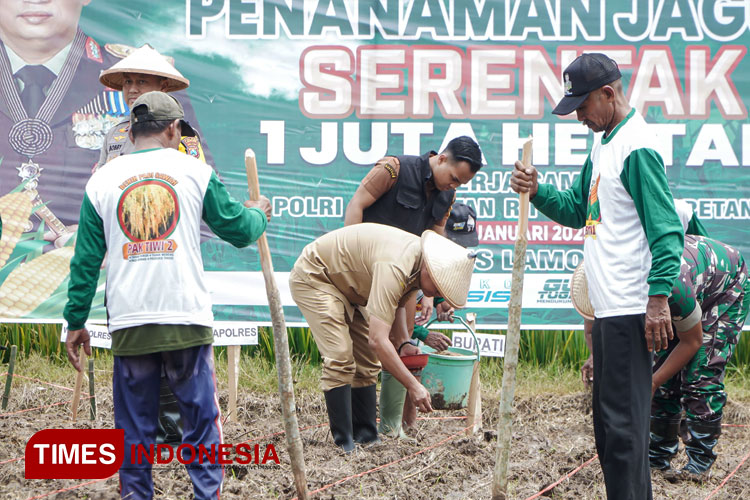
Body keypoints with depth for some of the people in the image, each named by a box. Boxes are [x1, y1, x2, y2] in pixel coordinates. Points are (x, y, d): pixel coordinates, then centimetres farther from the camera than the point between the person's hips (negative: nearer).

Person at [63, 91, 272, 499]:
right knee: (201, 421, 6)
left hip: (129, 324, 1)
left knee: (134, 430, 8)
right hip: (188, 321, -1)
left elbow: (86, 259, 6)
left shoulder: (102, 180, 6)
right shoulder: (195, 172, 2)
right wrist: (258, 213, 31)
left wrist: (76, 321, 12)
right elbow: (239, 231, 9)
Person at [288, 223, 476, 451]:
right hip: (313, 276, -10)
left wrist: (406, 343, -1)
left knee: (366, 361, 4)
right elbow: (378, 340, -40)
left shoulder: (417, 263, -8)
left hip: (346, 286, 10)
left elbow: (396, 306, 13)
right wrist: (413, 386, -38)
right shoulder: (394, 267, -37)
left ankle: (365, 438, 8)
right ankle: (344, 445, -15)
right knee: (340, 359, -19)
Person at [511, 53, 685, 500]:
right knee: (608, 416, 16)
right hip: (607, 310, 10)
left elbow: (666, 228, -18)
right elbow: (579, 211, 23)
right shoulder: (603, 145, 16)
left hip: (631, 311, -10)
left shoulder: (637, 148, -14)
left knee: (623, 418, -9)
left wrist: (658, 298, -23)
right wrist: (537, 192, 6)